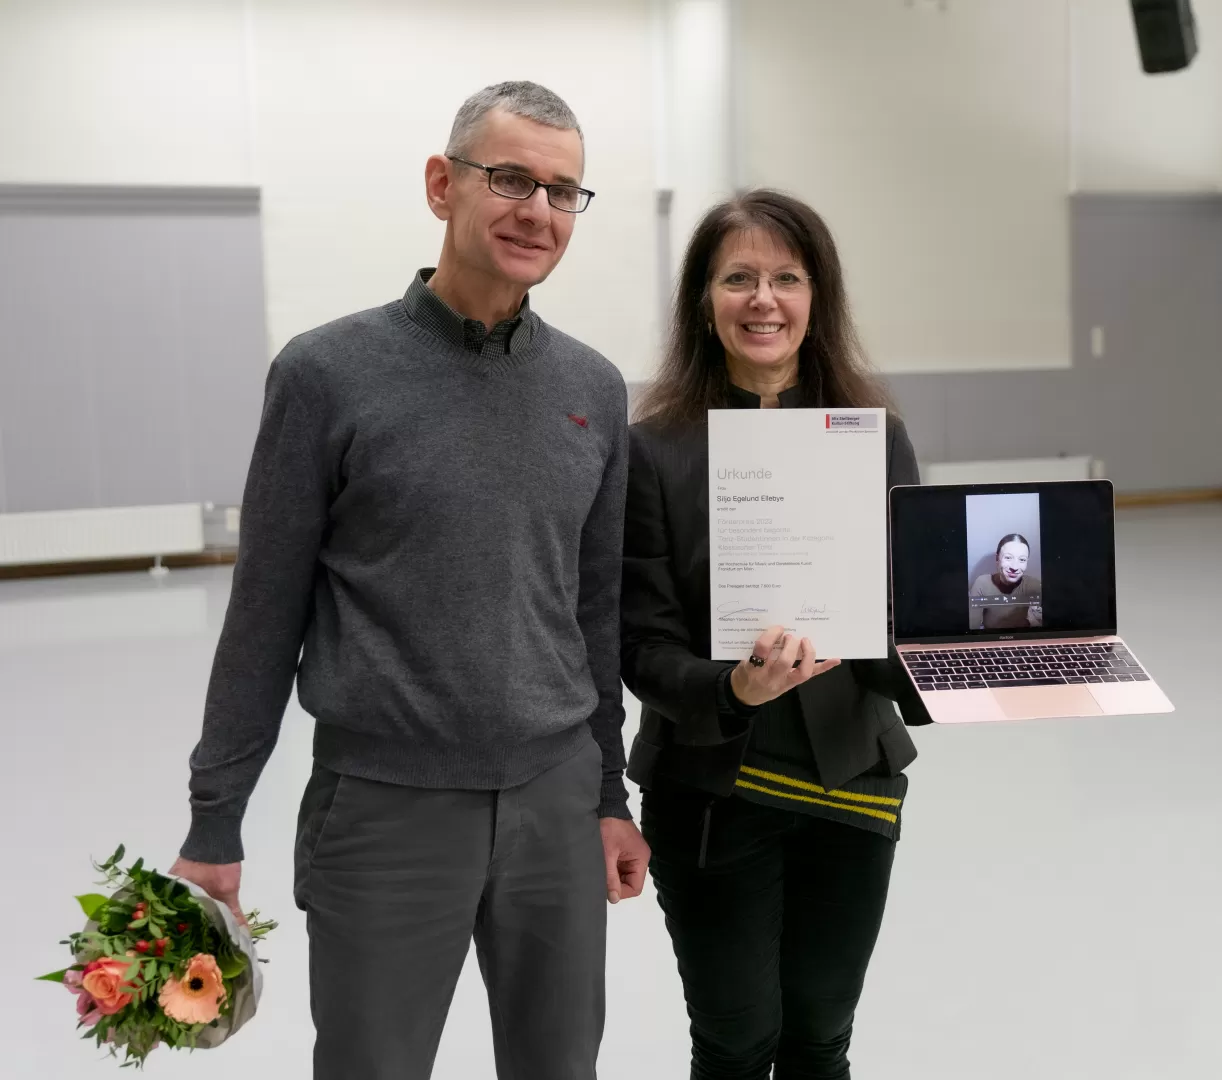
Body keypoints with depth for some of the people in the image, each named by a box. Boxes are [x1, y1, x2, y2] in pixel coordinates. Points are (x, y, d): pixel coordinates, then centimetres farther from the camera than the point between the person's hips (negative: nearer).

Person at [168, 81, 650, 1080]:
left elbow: (597, 606, 11)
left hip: (555, 802, 4)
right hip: (385, 807, -4)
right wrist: (214, 822, -3)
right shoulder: (329, 373, -8)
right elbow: (265, 616, -5)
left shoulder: (594, 387, 4)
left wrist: (610, 791, 12)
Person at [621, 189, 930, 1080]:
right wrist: (733, 689, -29)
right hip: (712, 795, -3)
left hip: (852, 788, 3)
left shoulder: (876, 437, -1)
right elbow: (643, 646, -10)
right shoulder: (655, 450, -10)